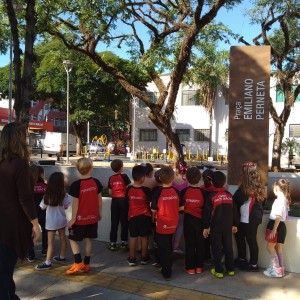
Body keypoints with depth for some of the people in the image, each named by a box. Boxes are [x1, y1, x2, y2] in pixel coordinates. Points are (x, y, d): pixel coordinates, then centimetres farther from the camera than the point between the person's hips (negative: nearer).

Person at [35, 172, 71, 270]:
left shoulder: (48, 195, -15)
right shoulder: (64, 194, -9)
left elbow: (42, 207, -3)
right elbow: (66, 206, 1)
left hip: (51, 221, -3)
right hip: (62, 219, 4)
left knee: (51, 242, -1)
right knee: (63, 238, 16)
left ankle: (47, 263, 4)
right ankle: (62, 257, 31)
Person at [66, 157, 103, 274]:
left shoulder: (76, 184, -17)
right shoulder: (96, 182, -4)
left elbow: (75, 203, -15)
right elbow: (99, 199, 3)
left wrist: (73, 219, -8)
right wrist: (99, 213, 15)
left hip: (80, 218, -4)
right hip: (92, 217, 4)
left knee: (73, 239, 11)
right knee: (88, 240, 13)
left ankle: (78, 263, 4)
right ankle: (86, 264, 20)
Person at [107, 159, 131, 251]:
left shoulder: (111, 178, 2)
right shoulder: (124, 176, -10)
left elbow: (110, 192, 4)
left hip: (114, 201, 3)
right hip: (123, 200, -3)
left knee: (114, 222, 9)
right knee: (124, 222, 6)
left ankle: (112, 243, 13)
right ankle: (124, 242, 10)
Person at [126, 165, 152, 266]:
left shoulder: (129, 189, -7)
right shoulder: (146, 190, -17)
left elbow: (127, 201, 7)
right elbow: (151, 203, -12)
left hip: (132, 216, 3)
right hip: (144, 216, -2)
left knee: (133, 237, 11)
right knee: (144, 237, 10)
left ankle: (132, 258, 17)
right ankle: (144, 258, 21)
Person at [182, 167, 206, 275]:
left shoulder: (184, 191, -11)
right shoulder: (202, 192, -12)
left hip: (188, 220, 0)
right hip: (200, 220, 0)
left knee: (189, 244, 10)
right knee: (200, 243, 13)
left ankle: (190, 268, 15)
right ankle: (199, 267, 22)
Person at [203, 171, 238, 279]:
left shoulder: (211, 196, -13)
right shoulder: (229, 195, 0)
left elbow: (207, 213, -11)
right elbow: (234, 211, 7)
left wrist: (206, 227, -2)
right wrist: (234, 224, 17)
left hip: (215, 227, -4)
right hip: (228, 226, 4)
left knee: (217, 248, 6)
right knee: (228, 247, 15)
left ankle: (219, 271, 11)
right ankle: (230, 269, 24)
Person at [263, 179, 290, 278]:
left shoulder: (279, 200, -18)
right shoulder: (285, 199, 10)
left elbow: (278, 216, -22)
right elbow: (283, 215, 13)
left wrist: (274, 230, -22)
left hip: (276, 225, -9)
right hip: (282, 226, 9)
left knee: (270, 247, -1)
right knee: (278, 248, 15)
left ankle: (277, 270, 2)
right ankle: (280, 269, 22)